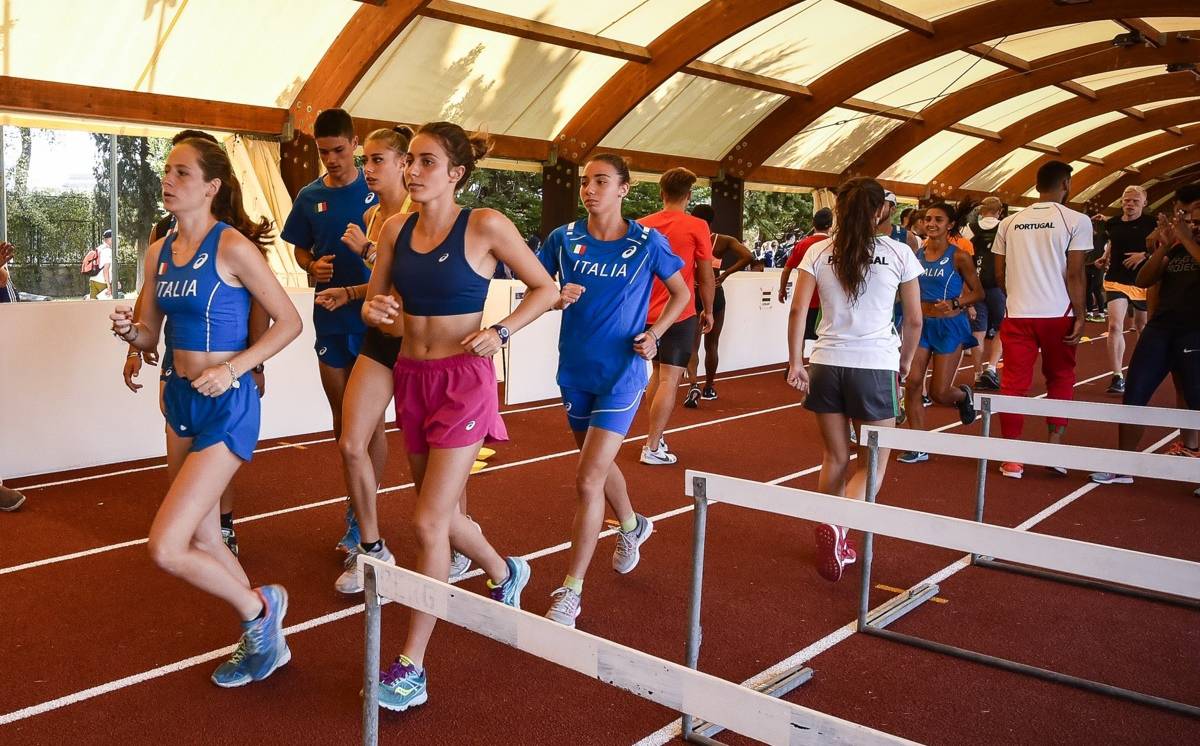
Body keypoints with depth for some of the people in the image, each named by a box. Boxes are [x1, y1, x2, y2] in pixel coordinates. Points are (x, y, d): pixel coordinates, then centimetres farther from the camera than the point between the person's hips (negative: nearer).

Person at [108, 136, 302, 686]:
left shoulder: (231, 245, -13)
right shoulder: (159, 253, 8)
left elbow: (289, 321, -11)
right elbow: (152, 337, 14)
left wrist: (232, 368, -19)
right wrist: (129, 330, -8)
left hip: (227, 405, -8)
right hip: (181, 399, 8)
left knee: (165, 548, -12)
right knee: (201, 541, 18)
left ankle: (258, 608, 15)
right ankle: (264, 641, 36)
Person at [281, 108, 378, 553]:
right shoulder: (310, 197, 8)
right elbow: (300, 250, 15)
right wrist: (312, 265, -7)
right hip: (330, 317, 4)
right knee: (341, 417, 13)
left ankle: (361, 516, 6)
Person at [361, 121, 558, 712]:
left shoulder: (484, 226, -11)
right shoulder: (396, 228, 3)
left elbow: (545, 288, -2)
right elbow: (375, 301, 12)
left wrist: (500, 331, -15)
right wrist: (374, 309, -11)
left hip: (463, 380, -6)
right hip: (411, 376, 6)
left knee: (429, 522, -8)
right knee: (440, 513, 19)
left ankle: (411, 668, 5)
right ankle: (504, 572, 49)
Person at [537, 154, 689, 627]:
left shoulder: (647, 242, -8)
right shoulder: (564, 238, -2)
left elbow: (681, 294, 5)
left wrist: (654, 334, -11)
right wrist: (557, 299, -17)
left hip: (621, 374, -4)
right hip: (575, 371, 5)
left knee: (588, 481, -10)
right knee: (599, 464, 23)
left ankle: (570, 593, 2)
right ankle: (632, 526, 54)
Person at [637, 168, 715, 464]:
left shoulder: (642, 225, 4)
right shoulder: (696, 226, -9)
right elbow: (706, 277, -6)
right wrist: (708, 311, 7)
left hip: (647, 314, 5)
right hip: (680, 314, -5)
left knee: (658, 373, 20)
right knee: (670, 379, -2)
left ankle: (655, 437, 23)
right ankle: (652, 448, -2)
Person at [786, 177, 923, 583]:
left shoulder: (818, 253, 3)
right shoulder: (898, 253, 0)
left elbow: (798, 310, -4)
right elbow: (914, 320, 5)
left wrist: (795, 364, 0)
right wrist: (905, 361, 20)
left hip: (826, 365, 3)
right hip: (875, 366, -2)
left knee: (835, 459, 16)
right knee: (873, 464, 9)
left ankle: (837, 546, 22)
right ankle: (837, 525, -16)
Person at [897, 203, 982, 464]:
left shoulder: (958, 257, -9)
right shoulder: (918, 254, 4)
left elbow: (978, 293, -5)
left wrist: (954, 304, -20)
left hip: (949, 326, -4)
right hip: (921, 324, 4)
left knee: (939, 392, -3)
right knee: (912, 383, -7)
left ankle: (963, 395, 37)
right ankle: (919, 447, 3)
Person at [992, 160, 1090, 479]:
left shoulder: (1009, 223, 6)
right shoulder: (1076, 221, -4)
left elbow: (999, 275, 9)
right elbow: (1075, 274, -9)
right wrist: (1079, 315, -3)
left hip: (1017, 314, 2)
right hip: (1058, 315, -2)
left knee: (1014, 383, 5)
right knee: (1060, 380, 16)